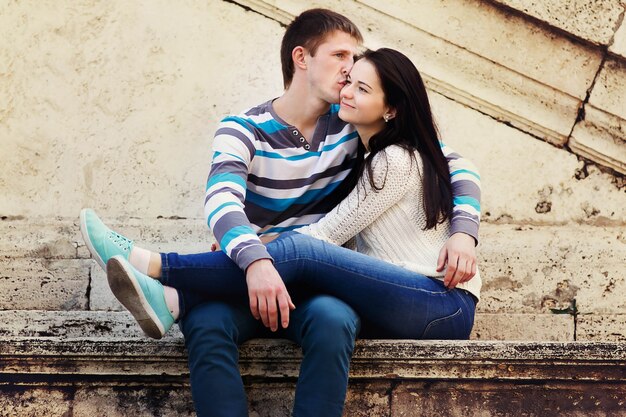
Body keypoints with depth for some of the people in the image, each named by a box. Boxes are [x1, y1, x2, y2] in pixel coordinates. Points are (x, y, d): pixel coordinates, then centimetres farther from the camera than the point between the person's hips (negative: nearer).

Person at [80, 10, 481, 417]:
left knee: (332, 321, -36)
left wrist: (463, 232, -8)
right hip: (250, 277, -1)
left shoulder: (353, 125, 7)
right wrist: (255, 260, -40)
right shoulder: (244, 130, 0)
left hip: (321, 285, 1)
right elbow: (222, 201, -19)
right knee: (206, 322, -34)